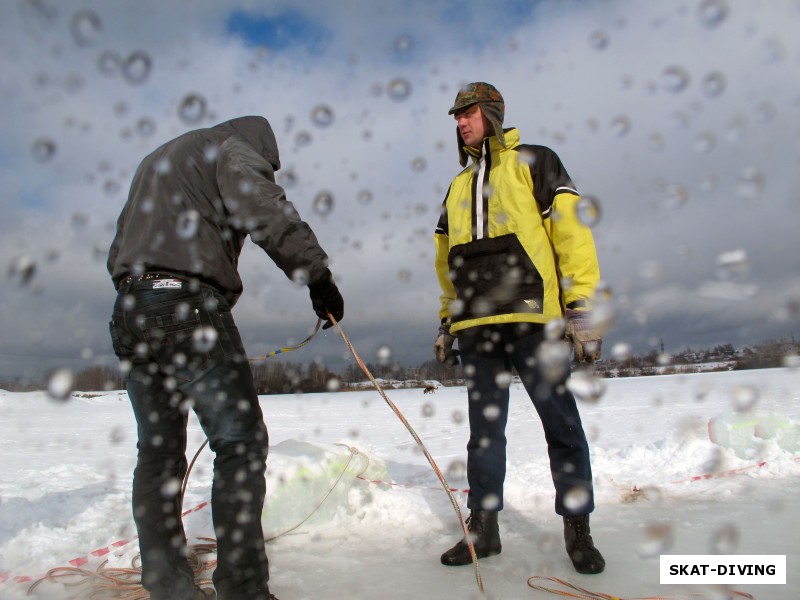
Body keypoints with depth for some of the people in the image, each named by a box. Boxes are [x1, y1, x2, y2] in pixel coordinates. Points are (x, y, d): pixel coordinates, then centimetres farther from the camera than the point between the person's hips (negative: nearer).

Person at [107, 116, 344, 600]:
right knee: (241, 442, -4)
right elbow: (268, 214, -14)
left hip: (129, 314, 9)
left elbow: (119, 251, 30)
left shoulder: (154, 161, 32)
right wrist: (318, 276, -14)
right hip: (189, 307, -8)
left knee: (159, 451, 11)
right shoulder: (234, 150, 6)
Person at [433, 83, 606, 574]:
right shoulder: (458, 188, 24)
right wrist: (448, 322, 20)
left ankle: (577, 528, 17)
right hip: (477, 328, 5)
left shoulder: (534, 162, 8)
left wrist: (583, 307, -11)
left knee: (561, 424, 1)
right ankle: (484, 527, 19)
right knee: (484, 430, 9)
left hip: (532, 318, -5)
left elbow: (572, 231, -2)